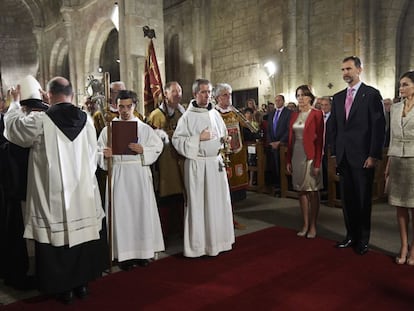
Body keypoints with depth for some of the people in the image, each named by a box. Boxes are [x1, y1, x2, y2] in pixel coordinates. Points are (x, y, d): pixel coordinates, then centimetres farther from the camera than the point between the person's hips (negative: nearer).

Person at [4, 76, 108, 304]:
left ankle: (65, 288, 20)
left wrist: (15, 102, 22)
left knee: (58, 235, 9)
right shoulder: (86, 119, -2)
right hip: (83, 192, 4)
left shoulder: (40, 121, -12)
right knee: (82, 233, 14)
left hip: (54, 195, -3)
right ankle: (82, 283, 27)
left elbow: (12, 126, 7)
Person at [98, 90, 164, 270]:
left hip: (140, 174, 0)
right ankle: (124, 254, 10)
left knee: (141, 211, 4)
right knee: (121, 213, 0)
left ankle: (142, 250, 16)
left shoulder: (145, 128, 6)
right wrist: (105, 154, -15)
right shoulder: (108, 129, 7)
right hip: (118, 175, 0)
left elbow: (157, 147, 3)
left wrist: (142, 150, -13)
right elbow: (99, 152, 7)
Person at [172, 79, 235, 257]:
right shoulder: (187, 117, -5)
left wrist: (225, 139, 0)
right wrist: (198, 138, -16)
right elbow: (177, 140, -9)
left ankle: (218, 239, 22)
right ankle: (198, 244, 11)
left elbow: (223, 136, 22)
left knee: (219, 201, 8)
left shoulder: (215, 114, 11)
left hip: (216, 162, 6)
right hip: (197, 164, -5)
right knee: (197, 203, 0)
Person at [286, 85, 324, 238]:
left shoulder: (316, 114, -6)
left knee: (312, 191, 3)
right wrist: (288, 160, 8)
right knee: (301, 191, 10)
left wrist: (317, 163, -16)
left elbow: (319, 140, -11)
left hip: (310, 156, -5)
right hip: (296, 156, 6)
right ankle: (305, 224, 19)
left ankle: (313, 226, 14)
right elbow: (290, 139, 11)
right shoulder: (294, 115, 11)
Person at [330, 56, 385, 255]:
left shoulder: (371, 94, -3)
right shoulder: (338, 98, 13)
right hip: (343, 157, 5)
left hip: (363, 157, -5)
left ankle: (363, 240, 18)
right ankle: (351, 236, 23)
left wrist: (374, 155, -12)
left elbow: (379, 126, -8)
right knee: (347, 199, 10)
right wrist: (334, 153, 8)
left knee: (363, 199, 5)